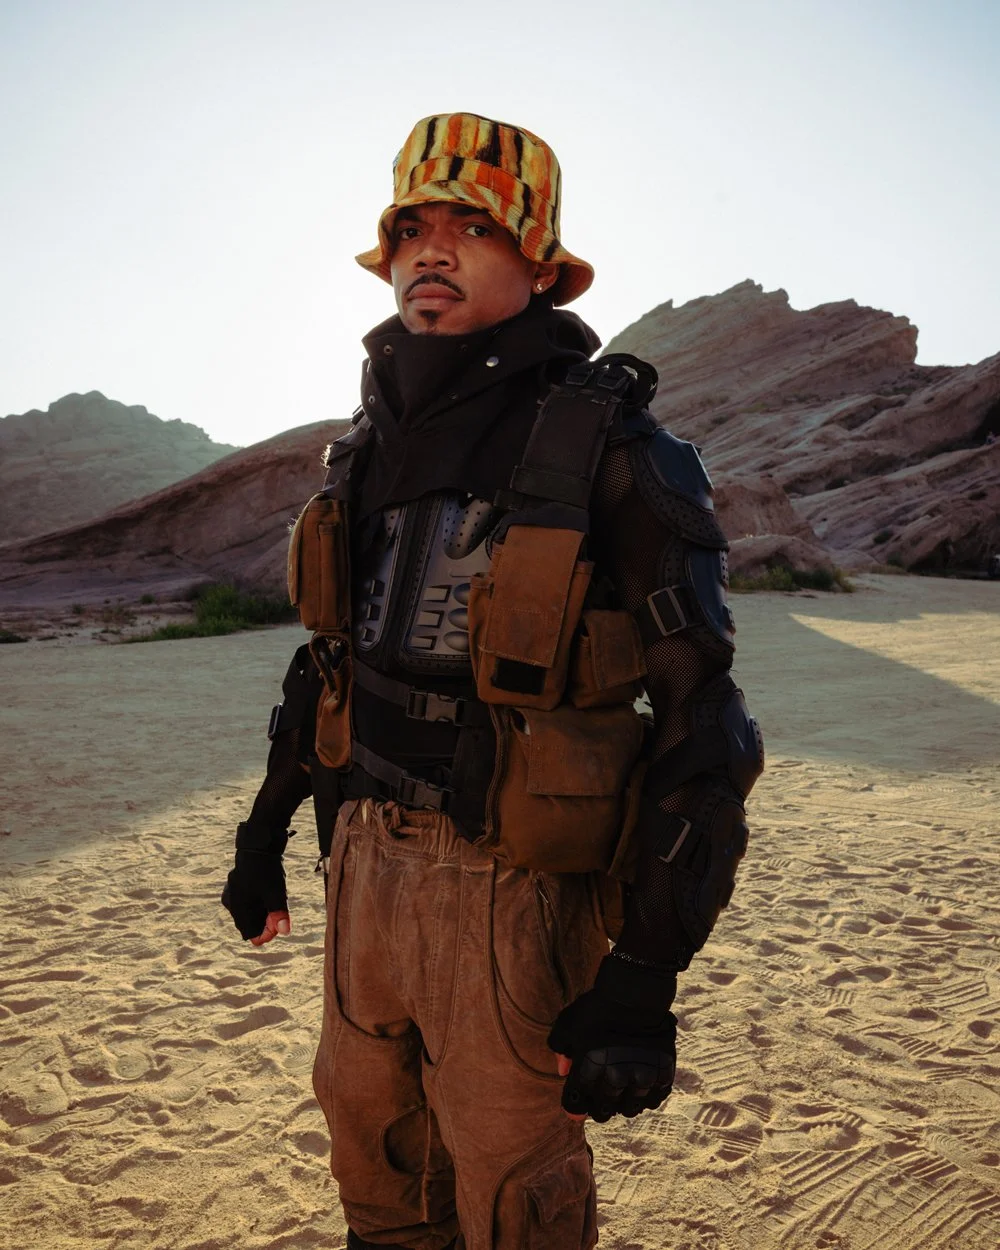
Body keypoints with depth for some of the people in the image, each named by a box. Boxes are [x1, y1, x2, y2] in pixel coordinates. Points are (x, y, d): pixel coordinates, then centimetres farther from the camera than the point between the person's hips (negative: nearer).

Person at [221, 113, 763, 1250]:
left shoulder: (611, 451, -14)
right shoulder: (373, 442, 5)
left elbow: (700, 725, -15)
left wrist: (646, 981, -18)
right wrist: (266, 827, 20)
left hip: (515, 886, -6)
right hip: (370, 857, 6)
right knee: (372, 1144, 24)